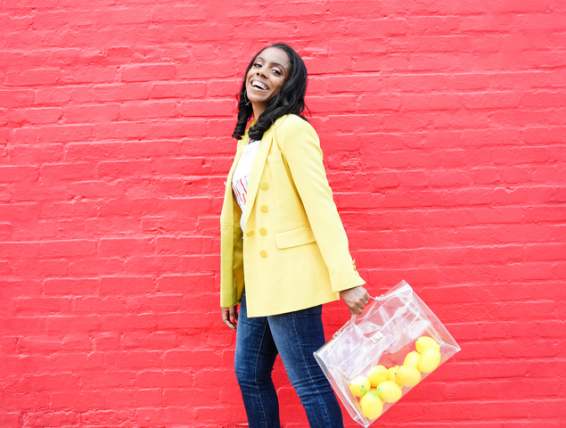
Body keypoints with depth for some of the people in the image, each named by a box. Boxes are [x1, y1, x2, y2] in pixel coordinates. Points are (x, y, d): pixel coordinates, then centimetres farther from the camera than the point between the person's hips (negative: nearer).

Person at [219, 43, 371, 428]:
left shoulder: (292, 130, -10)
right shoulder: (249, 138, 16)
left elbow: (320, 203, -19)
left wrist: (345, 279, -25)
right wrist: (229, 293, 19)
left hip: (289, 276, -9)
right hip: (257, 278, 9)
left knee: (309, 383, 1)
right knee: (249, 374, 18)